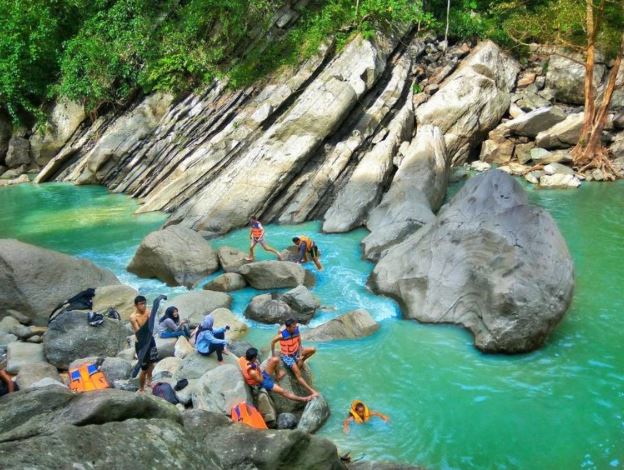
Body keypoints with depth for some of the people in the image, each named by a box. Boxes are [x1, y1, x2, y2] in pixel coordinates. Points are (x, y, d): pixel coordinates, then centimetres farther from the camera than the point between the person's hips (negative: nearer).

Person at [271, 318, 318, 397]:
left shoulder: (296, 331, -17)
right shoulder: (282, 335, -29)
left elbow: (299, 344, -7)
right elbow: (273, 342, -12)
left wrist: (300, 355, -15)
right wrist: (273, 355, -5)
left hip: (296, 352, 5)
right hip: (286, 355, -5)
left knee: (313, 349, -11)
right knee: (298, 374, -18)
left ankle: (300, 362, 5)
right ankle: (312, 391, -20)